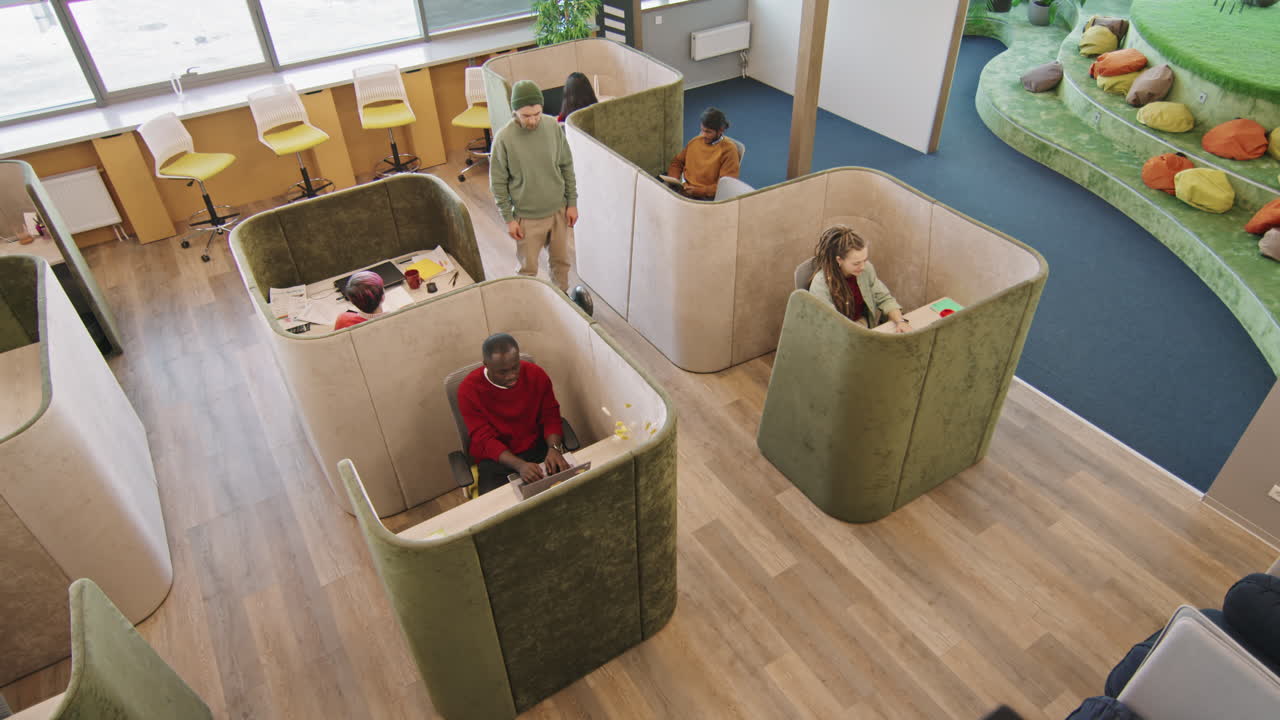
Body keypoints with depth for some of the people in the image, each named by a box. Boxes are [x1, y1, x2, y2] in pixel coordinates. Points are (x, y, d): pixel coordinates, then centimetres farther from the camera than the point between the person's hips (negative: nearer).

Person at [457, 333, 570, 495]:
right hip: (496, 457, -2)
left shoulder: (536, 375, -9)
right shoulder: (469, 389, -16)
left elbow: (551, 416, -1)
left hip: (538, 449, 3)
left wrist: (554, 448, -22)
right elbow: (484, 439, -17)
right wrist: (519, 465, -33)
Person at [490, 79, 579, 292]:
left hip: (558, 211, 3)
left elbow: (567, 167, 3)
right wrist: (508, 219, -10)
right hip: (527, 217, -3)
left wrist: (572, 203, 3)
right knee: (528, 269, 12)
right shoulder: (504, 138, -19)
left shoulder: (554, 128, -10)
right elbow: (498, 182, -10)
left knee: (561, 260, 21)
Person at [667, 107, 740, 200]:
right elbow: (677, 162, 24)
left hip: (706, 198, -6)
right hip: (683, 190, 6)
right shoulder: (695, 141, 12)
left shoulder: (728, 150, -6)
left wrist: (699, 191, -18)